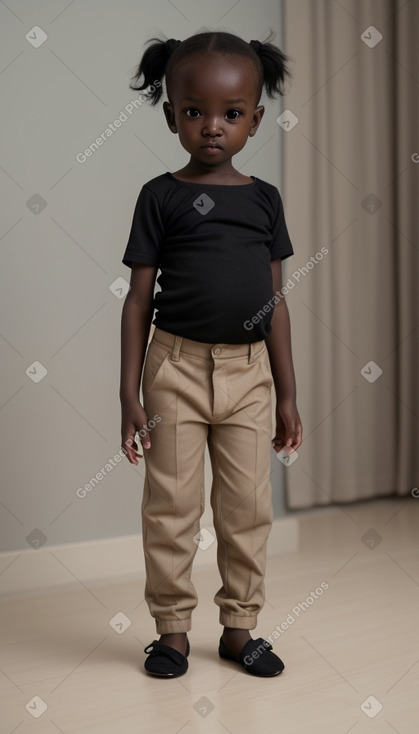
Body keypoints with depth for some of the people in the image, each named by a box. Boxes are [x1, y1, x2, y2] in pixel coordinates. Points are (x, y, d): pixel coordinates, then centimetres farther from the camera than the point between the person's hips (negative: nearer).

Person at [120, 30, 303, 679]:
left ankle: (239, 626, 24)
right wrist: (130, 394, -6)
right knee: (172, 505, 4)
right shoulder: (162, 196, -2)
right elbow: (139, 298, -2)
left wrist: (287, 393, 8)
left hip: (249, 370, 3)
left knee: (249, 507, 9)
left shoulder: (265, 198, 6)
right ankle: (172, 627, 20)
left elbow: (275, 300, 9)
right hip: (178, 365, -3)